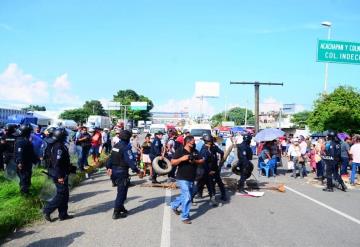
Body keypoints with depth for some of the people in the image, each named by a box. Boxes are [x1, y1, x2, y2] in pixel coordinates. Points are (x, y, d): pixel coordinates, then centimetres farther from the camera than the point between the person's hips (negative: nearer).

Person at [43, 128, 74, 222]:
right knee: (61, 194, -4)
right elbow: (57, 163, -25)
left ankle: (63, 214, 19)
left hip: (60, 174, 10)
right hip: (60, 175, -10)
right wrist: (60, 176, -25)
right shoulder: (59, 147, -19)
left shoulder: (57, 146, 13)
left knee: (64, 194, 14)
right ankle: (47, 210, 4)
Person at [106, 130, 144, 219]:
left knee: (121, 190, 23)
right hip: (122, 172, -9)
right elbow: (130, 161, -23)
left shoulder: (116, 146, 8)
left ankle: (120, 207, 34)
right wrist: (138, 171, -19)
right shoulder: (126, 147, -18)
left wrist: (109, 167, 20)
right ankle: (116, 213, 2)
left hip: (114, 171, 9)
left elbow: (111, 158, 13)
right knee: (122, 192, 0)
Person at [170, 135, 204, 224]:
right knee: (187, 197, -10)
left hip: (192, 179, 7)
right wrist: (182, 158, -26)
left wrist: (195, 161, -13)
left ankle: (174, 205, 45)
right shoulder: (180, 151, -10)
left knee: (185, 195, 20)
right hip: (182, 178, -7)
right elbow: (172, 162, -12)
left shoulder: (195, 151, 6)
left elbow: (202, 160, 6)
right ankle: (185, 217, 4)